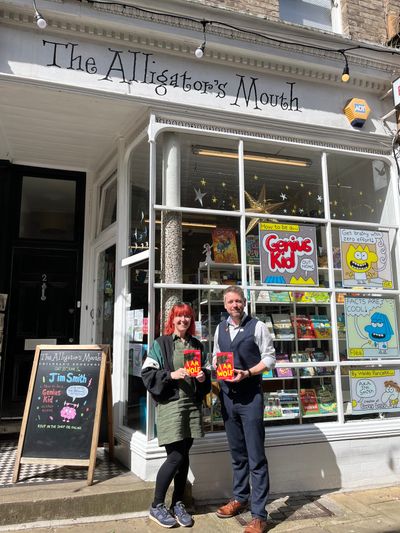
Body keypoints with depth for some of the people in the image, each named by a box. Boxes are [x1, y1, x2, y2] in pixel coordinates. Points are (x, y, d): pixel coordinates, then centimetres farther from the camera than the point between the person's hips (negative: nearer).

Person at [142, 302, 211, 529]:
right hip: (170, 404, -5)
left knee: (184, 456, 10)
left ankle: (178, 504, 27)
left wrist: (203, 377, -1)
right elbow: (147, 373, -5)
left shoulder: (197, 345, 12)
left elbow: (207, 372, 21)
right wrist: (171, 375, -17)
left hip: (193, 404, 5)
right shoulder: (161, 343, -1)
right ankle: (157, 506, 15)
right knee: (176, 456, -5)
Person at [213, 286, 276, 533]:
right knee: (237, 453, 18)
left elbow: (270, 358, -7)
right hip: (227, 395, 5)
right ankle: (240, 498, 36)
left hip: (251, 396, -5)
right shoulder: (220, 328, 9)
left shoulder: (258, 326, -6)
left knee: (256, 456, -2)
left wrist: (247, 373, -19)